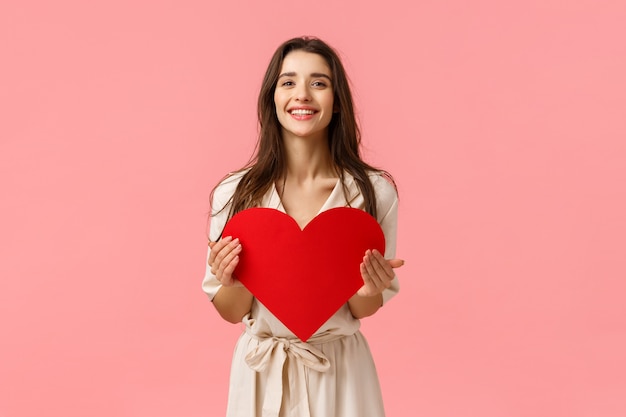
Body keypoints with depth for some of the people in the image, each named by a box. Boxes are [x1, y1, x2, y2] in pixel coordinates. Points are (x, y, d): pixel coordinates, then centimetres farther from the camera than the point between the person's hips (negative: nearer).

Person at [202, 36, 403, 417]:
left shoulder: (375, 192, -11)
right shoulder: (233, 194, -11)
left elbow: (365, 310, -1)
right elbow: (230, 312, -2)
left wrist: (370, 290, -22)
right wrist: (233, 284, -22)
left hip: (341, 371, 0)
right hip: (262, 371, 0)